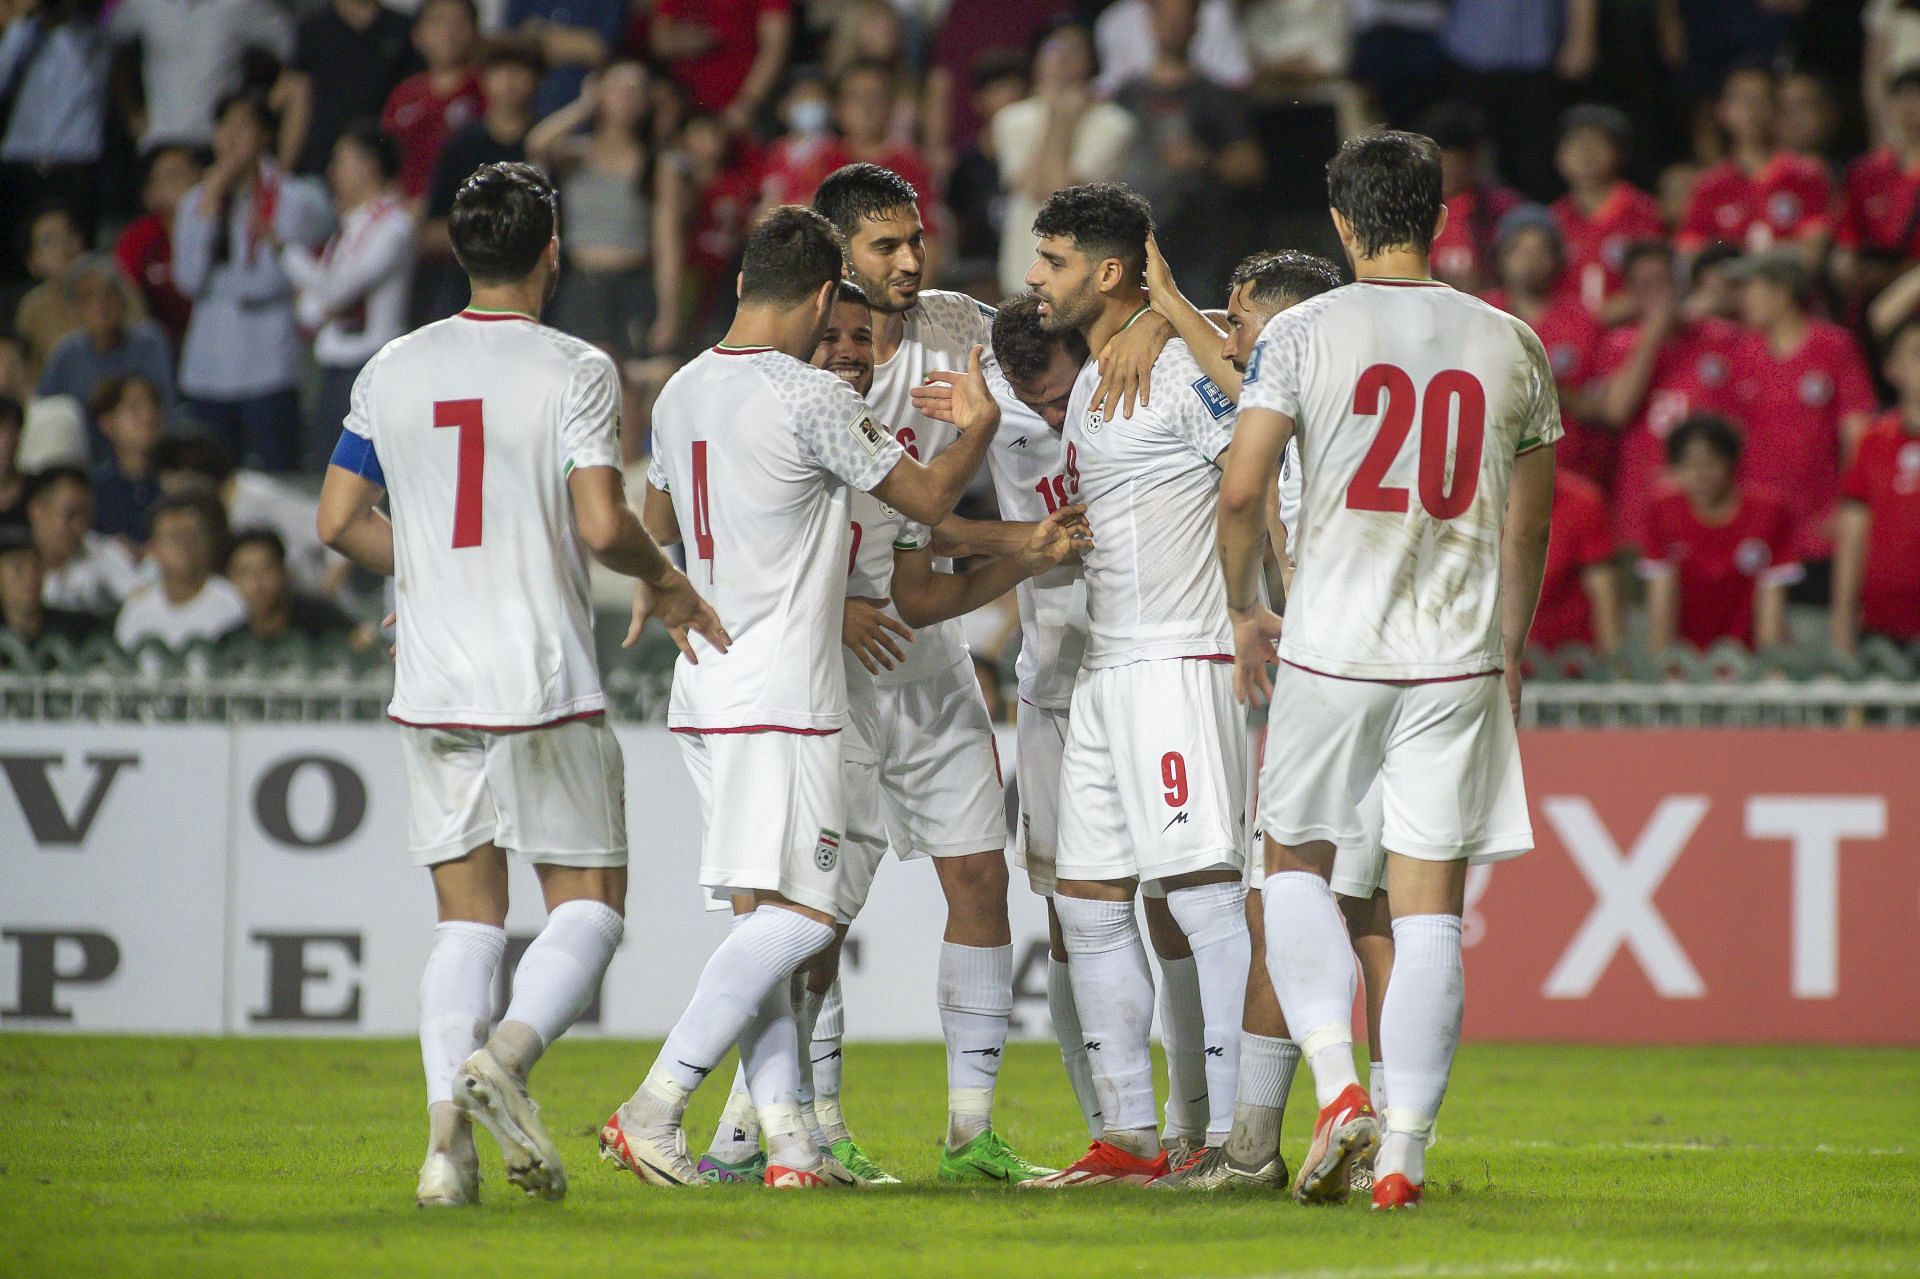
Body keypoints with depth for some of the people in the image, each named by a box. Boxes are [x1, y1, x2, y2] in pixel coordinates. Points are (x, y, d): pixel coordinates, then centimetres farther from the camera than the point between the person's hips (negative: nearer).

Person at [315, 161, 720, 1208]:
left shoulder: (393, 369, 7)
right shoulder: (574, 370, -7)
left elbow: (340, 521, 9)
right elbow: (601, 524, -15)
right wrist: (666, 581, 5)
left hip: (432, 686, 4)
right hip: (545, 687, -4)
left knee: (467, 915, 9)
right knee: (587, 901, 6)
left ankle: (448, 1137, -5)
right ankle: (504, 1056, -20)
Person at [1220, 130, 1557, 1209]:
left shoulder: (1303, 334, -3)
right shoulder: (1513, 346, 6)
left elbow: (1242, 492, -7)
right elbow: (1529, 525, 14)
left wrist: (1246, 611, 11)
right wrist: (1510, 647, 28)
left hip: (1332, 642, -1)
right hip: (1458, 655, 1)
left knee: (1297, 862, 17)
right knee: (1431, 908, 4)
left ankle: (1337, 1083, -2)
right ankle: (1403, 1154, 0)